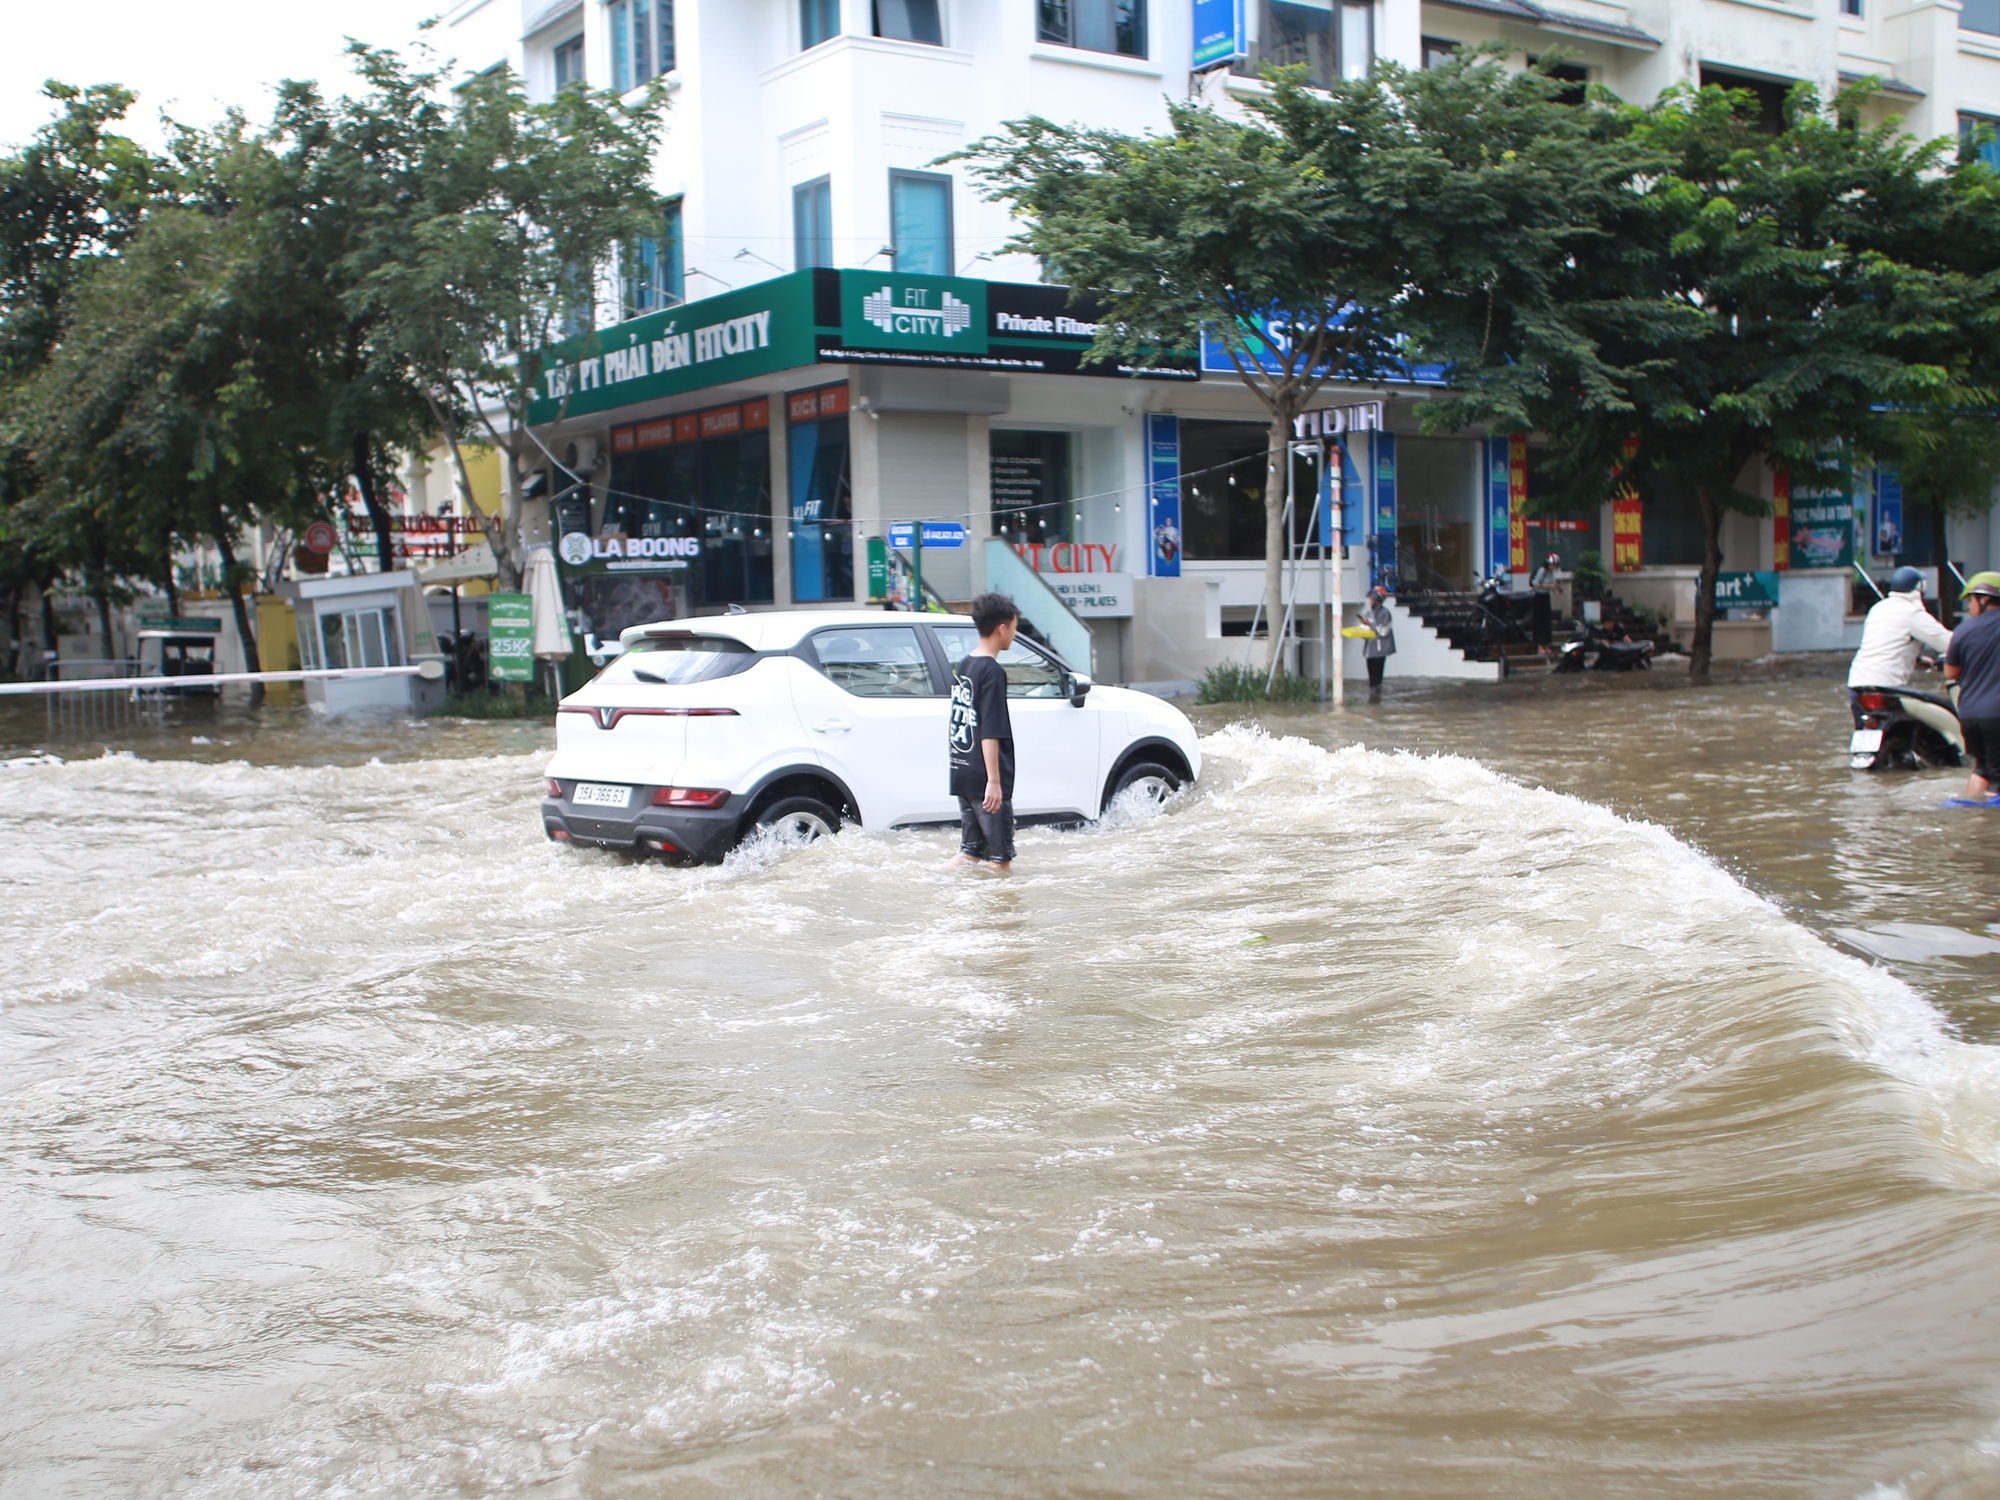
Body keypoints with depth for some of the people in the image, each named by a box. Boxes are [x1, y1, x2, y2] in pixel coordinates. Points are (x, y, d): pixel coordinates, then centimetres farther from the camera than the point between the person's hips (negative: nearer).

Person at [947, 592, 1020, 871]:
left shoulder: (962, 667, 12)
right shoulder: (992, 671, -14)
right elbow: (990, 733, -19)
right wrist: (994, 781, -19)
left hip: (962, 776, 9)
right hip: (984, 778, -9)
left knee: (971, 851, 14)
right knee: (1001, 858, 1)